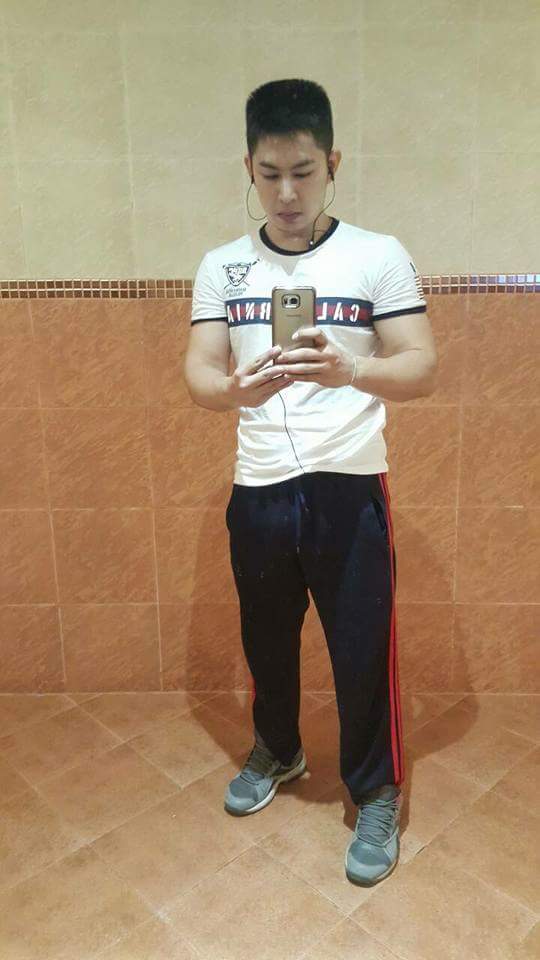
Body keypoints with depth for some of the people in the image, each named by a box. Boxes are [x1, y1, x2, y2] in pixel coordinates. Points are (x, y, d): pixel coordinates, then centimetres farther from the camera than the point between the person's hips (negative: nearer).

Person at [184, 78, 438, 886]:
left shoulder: (381, 257, -3)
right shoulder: (221, 267, 5)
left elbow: (422, 368, -9)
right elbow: (197, 374, -1)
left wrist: (349, 371, -30)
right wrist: (234, 388, -25)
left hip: (350, 488, -2)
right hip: (258, 490, 3)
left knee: (363, 649, 7)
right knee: (266, 639, 19)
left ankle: (377, 794, 32)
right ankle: (276, 752, 47)